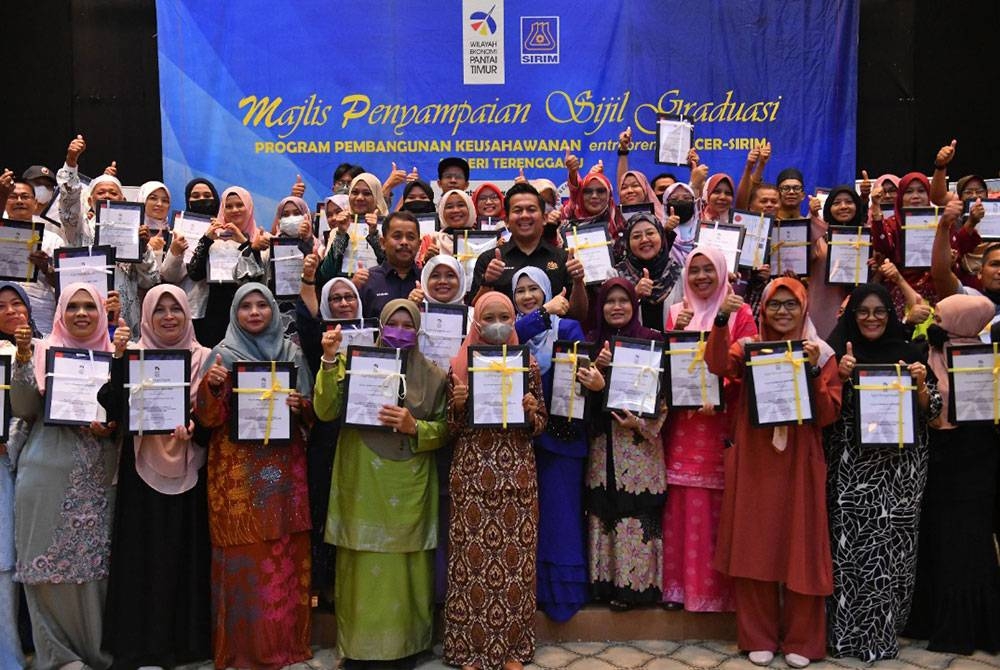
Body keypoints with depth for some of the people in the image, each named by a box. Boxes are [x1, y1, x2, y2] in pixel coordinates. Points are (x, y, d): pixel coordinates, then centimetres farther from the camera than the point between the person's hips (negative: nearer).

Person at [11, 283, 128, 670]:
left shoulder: (113, 352, 7)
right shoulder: (44, 351, 5)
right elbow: (22, 409, -2)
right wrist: (22, 357, -12)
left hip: (97, 477, 1)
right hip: (47, 474, 0)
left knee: (93, 561, 4)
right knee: (49, 562, 3)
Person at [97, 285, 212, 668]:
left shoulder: (205, 359, 5)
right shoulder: (131, 357, 3)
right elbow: (113, 410, -9)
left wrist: (196, 427, -16)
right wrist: (117, 360, -18)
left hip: (189, 472, 1)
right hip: (143, 469, 0)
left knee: (186, 552, 4)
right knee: (143, 553, 2)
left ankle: (187, 638, 17)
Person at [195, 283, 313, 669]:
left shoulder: (292, 353, 9)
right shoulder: (222, 355, 2)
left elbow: (311, 415, 10)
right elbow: (208, 418, -4)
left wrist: (300, 405, -11)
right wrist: (211, 385, -21)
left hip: (284, 467, 2)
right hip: (238, 471, -2)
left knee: (285, 554, 5)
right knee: (243, 555, -1)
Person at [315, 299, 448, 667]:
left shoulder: (432, 375, 6)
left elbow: (444, 430, 4)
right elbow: (326, 411, -8)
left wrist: (414, 427, -15)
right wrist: (331, 361, -16)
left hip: (408, 486, 1)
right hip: (362, 483, 0)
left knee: (406, 567, 5)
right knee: (363, 567, 3)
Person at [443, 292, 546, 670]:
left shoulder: (528, 365, 6)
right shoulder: (460, 366, 3)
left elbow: (539, 427, 9)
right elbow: (451, 429, 4)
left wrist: (530, 410, -12)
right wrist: (457, 403, -15)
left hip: (516, 473, 1)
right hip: (471, 474, -1)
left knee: (515, 554, 4)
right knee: (472, 554, 1)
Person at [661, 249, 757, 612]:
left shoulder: (739, 312, 3)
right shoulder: (676, 312, 12)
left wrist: (720, 395, -20)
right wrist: (677, 331, -6)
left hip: (722, 422, -2)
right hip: (683, 422, 3)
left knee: (718, 508, -1)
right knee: (683, 506, 4)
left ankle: (718, 587, 11)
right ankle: (680, 584, 15)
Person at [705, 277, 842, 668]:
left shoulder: (821, 353, 5)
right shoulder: (748, 348, 6)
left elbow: (829, 414, -4)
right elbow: (717, 367, -16)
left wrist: (814, 371, -16)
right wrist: (721, 321, -26)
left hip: (799, 464, 0)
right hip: (753, 464, 1)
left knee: (800, 548, 4)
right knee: (755, 547, 6)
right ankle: (759, 637, 20)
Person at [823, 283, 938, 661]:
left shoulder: (910, 354, 5)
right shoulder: (839, 352, 4)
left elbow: (930, 412, 7)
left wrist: (920, 383, -11)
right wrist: (840, 376, -13)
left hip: (898, 467, 1)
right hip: (851, 465, 0)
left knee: (891, 544, 2)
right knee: (849, 542, -1)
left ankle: (882, 633, 17)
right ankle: (845, 632, 13)